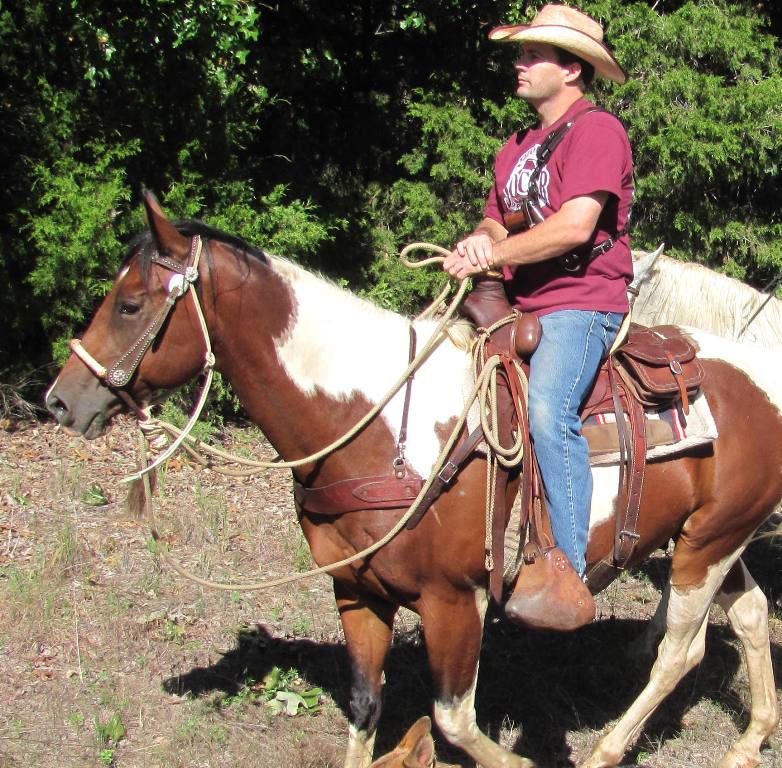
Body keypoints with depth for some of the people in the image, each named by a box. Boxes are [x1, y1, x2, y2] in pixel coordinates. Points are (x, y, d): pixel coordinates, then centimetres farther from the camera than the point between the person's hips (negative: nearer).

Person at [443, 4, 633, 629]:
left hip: (582, 302, -10)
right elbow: (497, 220, 23)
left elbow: (575, 226, -20)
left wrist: (495, 254, -14)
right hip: (521, 307, 10)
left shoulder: (596, 130, -7)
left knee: (548, 410, -32)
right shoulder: (519, 147, 23)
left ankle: (570, 575, -33)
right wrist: (480, 241, -1)